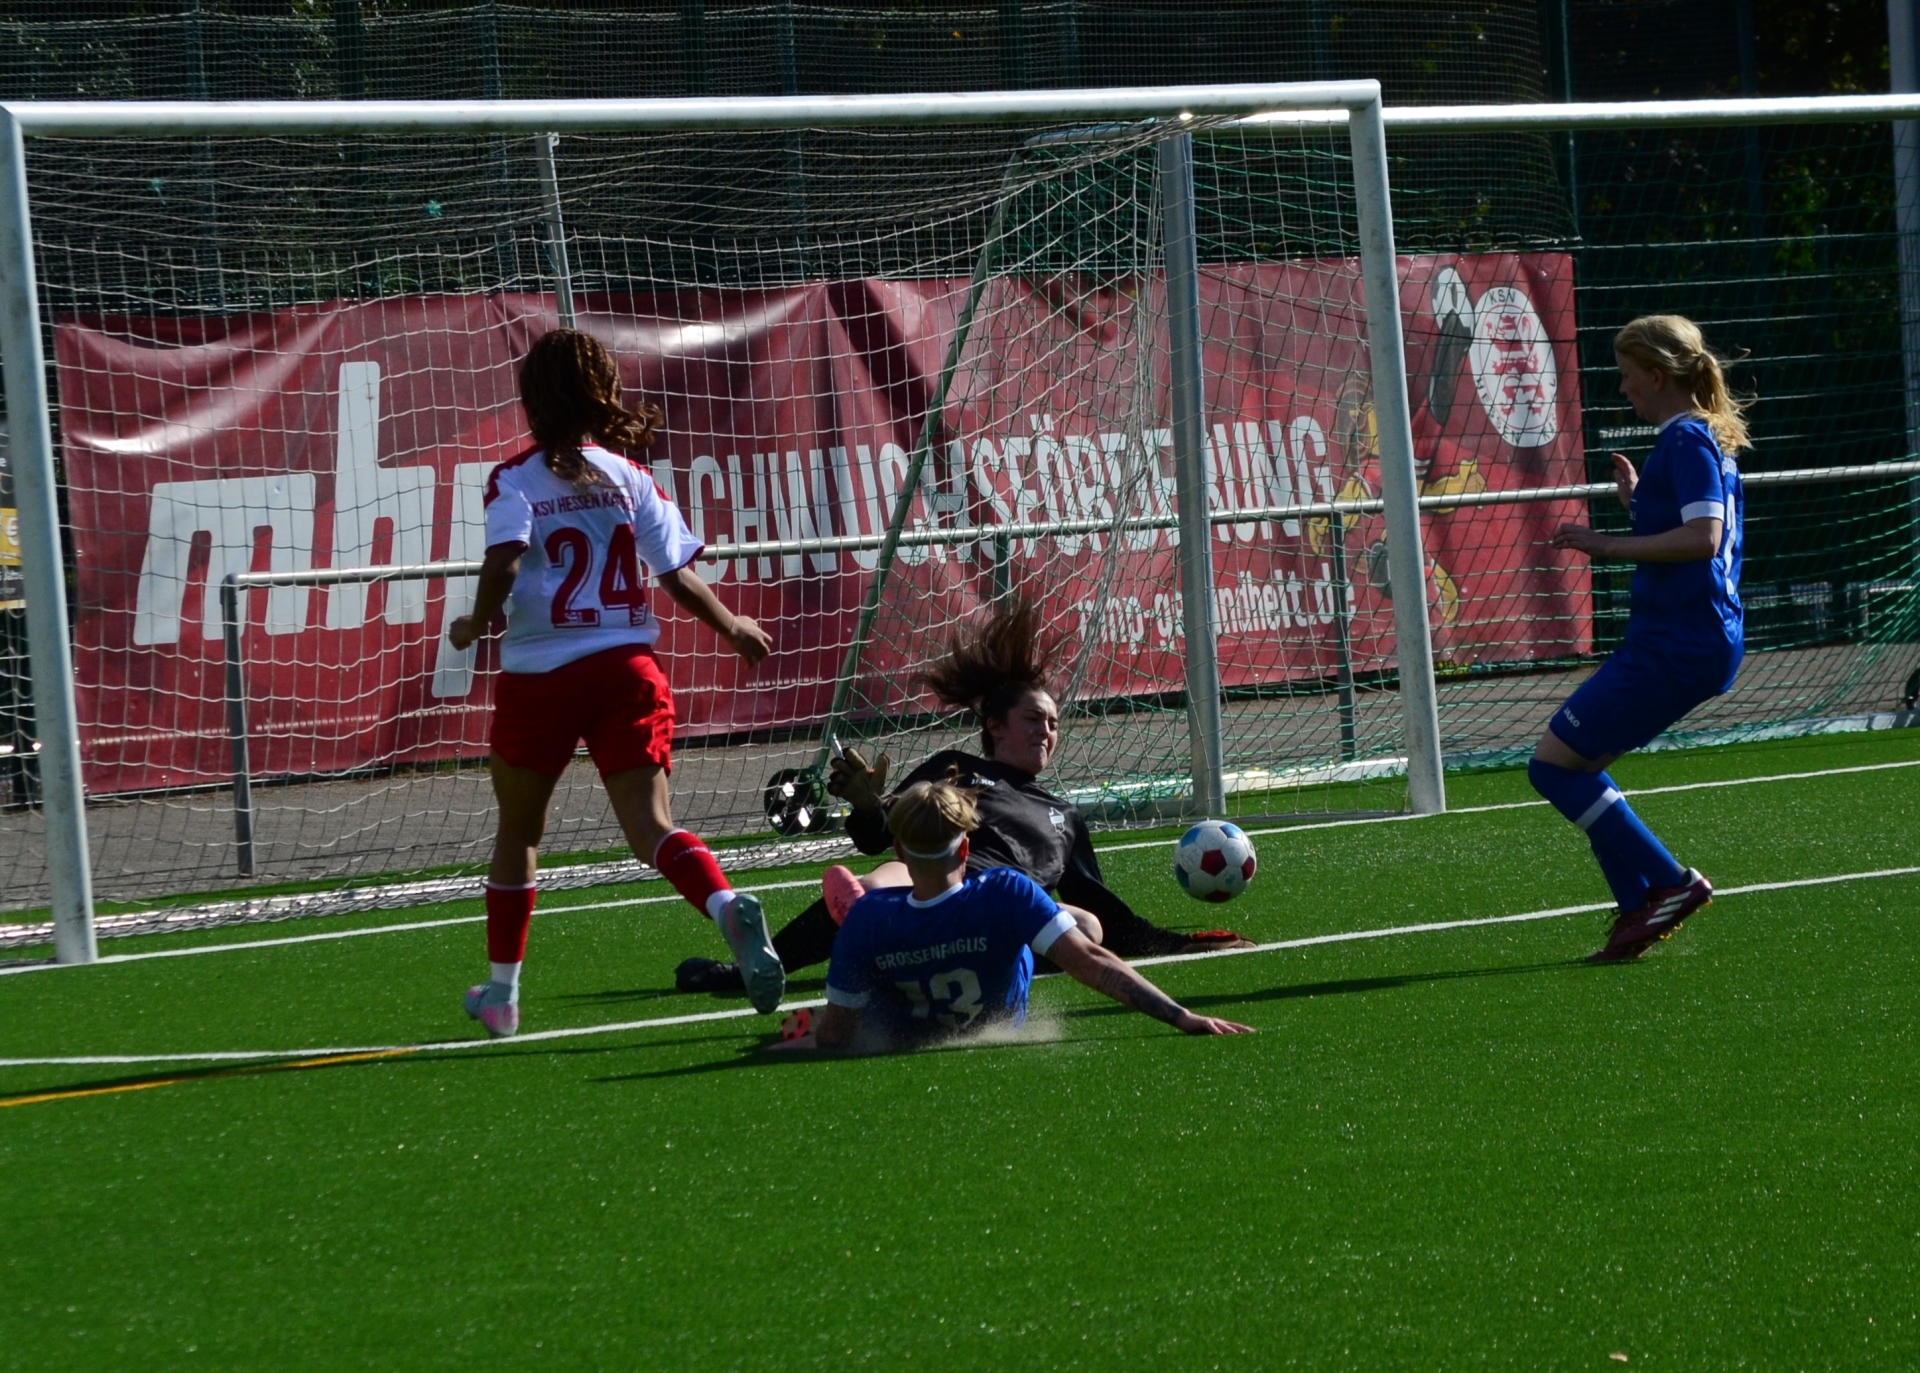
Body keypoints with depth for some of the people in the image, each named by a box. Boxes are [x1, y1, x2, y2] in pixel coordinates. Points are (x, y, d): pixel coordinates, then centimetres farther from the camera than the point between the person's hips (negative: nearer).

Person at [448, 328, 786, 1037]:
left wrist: (475, 626, -2)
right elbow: (678, 578, 2)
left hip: (539, 676, -1)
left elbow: (504, 562, -20)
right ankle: (729, 908, -36)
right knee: (650, 824, -6)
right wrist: (733, 627, 19)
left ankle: (501, 992, 26)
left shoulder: (515, 480, -3)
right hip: (627, 668, 1)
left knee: (518, 831, 18)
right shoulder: (629, 477, 5)